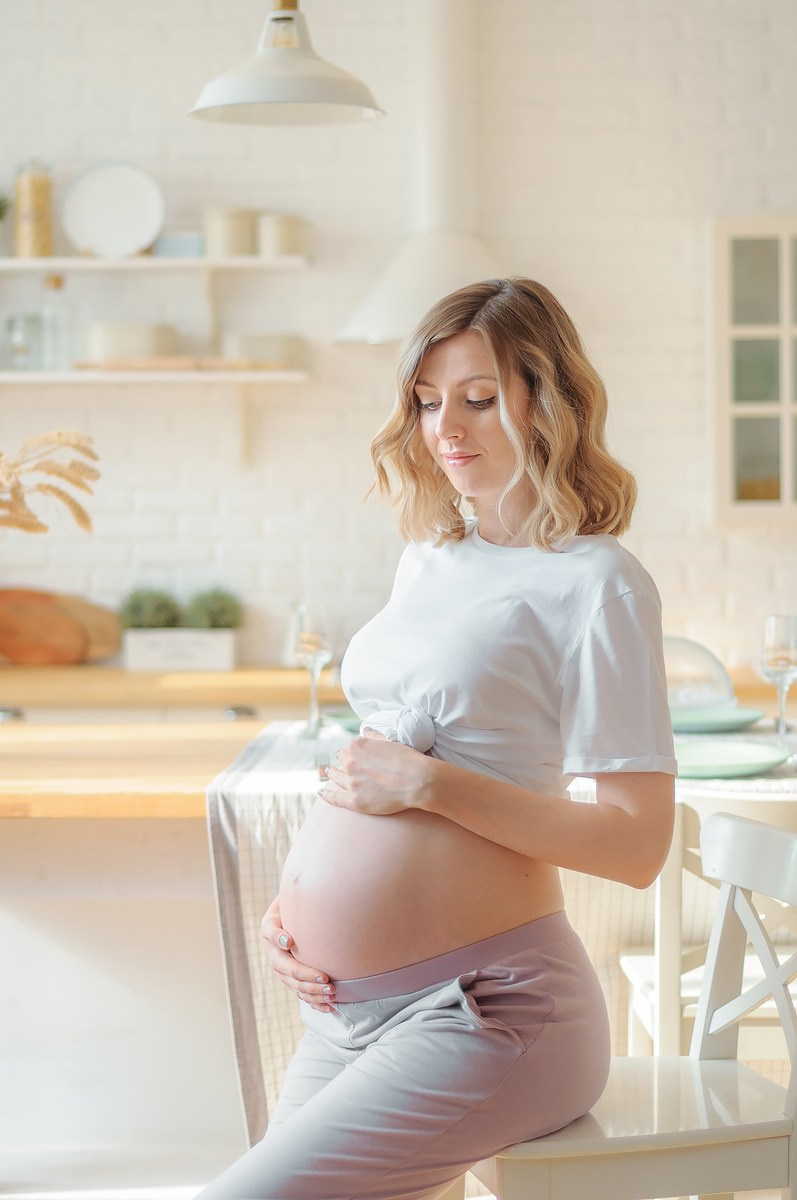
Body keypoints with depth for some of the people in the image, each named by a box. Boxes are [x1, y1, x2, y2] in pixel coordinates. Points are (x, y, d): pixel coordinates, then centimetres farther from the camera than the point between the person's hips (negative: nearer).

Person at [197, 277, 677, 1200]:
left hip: (481, 1010, -8)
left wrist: (428, 784, -16)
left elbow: (639, 845, -14)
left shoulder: (594, 584, -8)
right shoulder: (428, 559, 16)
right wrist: (296, 900, 8)